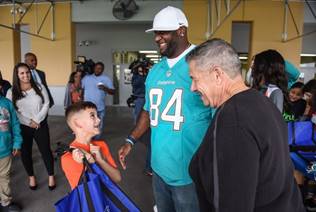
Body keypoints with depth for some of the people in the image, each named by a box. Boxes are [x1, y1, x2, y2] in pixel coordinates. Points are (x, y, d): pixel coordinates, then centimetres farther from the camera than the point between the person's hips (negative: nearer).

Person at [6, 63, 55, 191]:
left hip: (40, 125, 0)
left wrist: (36, 120, -13)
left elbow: (46, 104, -4)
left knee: (46, 151, 5)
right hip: (22, 127, 1)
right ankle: (31, 177, 33)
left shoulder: (39, 87, -1)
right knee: (25, 153, 12)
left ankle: (51, 176, 24)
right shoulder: (11, 92, -2)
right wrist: (29, 122, -12)